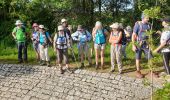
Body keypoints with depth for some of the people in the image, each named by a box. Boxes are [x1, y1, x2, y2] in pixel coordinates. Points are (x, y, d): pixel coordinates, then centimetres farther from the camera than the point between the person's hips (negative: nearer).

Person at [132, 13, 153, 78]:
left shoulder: (148, 25, 3)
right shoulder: (138, 24, -10)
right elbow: (133, 35, -9)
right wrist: (133, 45, -14)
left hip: (146, 44, 4)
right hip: (139, 44, -4)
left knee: (150, 58, 3)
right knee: (138, 58, 7)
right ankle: (138, 72, 19)